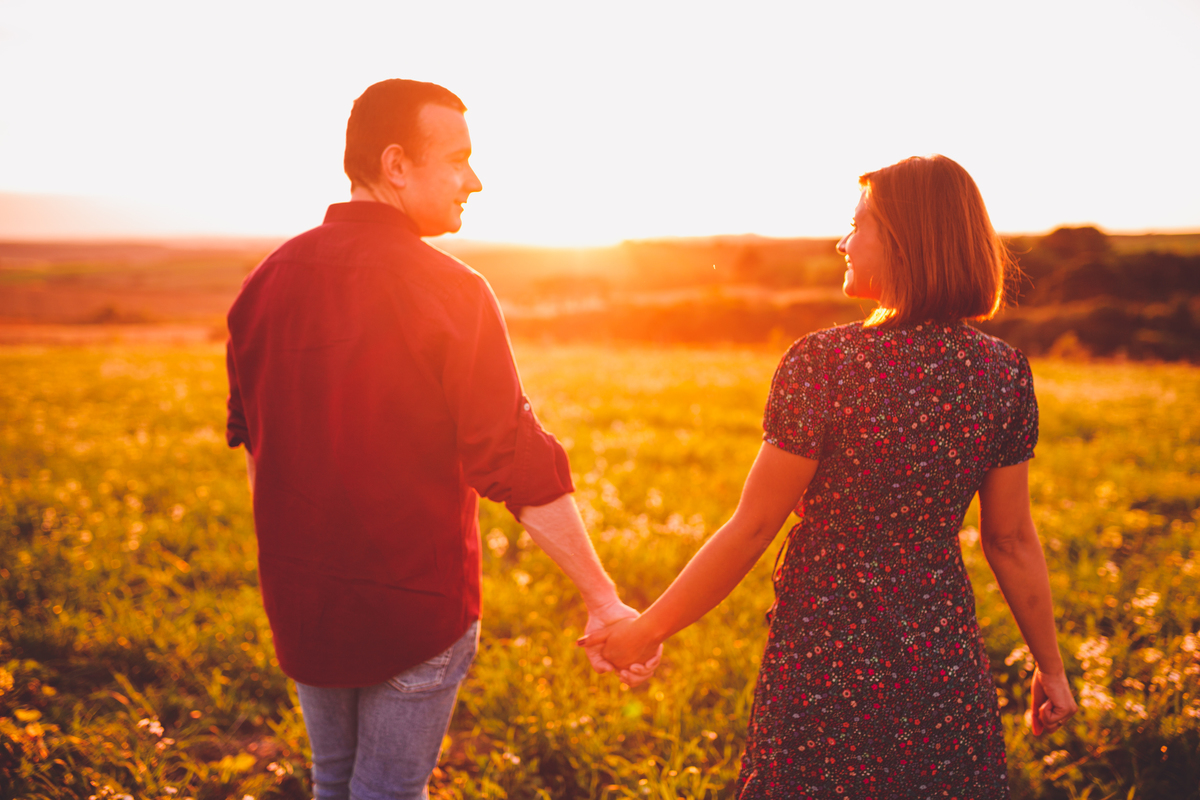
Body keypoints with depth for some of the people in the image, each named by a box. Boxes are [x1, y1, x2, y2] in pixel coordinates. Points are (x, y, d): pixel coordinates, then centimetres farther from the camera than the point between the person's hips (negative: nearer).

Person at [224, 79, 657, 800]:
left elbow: (252, 440, 11)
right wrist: (604, 600, -13)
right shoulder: (451, 292, -18)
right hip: (415, 605, -5)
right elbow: (517, 463, -19)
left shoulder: (270, 280, 0)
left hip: (300, 600, 5)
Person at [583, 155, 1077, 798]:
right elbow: (1011, 540, 2)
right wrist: (1051, 666, 15)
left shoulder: (823, 363, -18)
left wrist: (648, 628, -3)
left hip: (827, 656, -4)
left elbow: (753, 526, -14)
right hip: (947, 666, 4)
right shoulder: (1002, 371, -5)